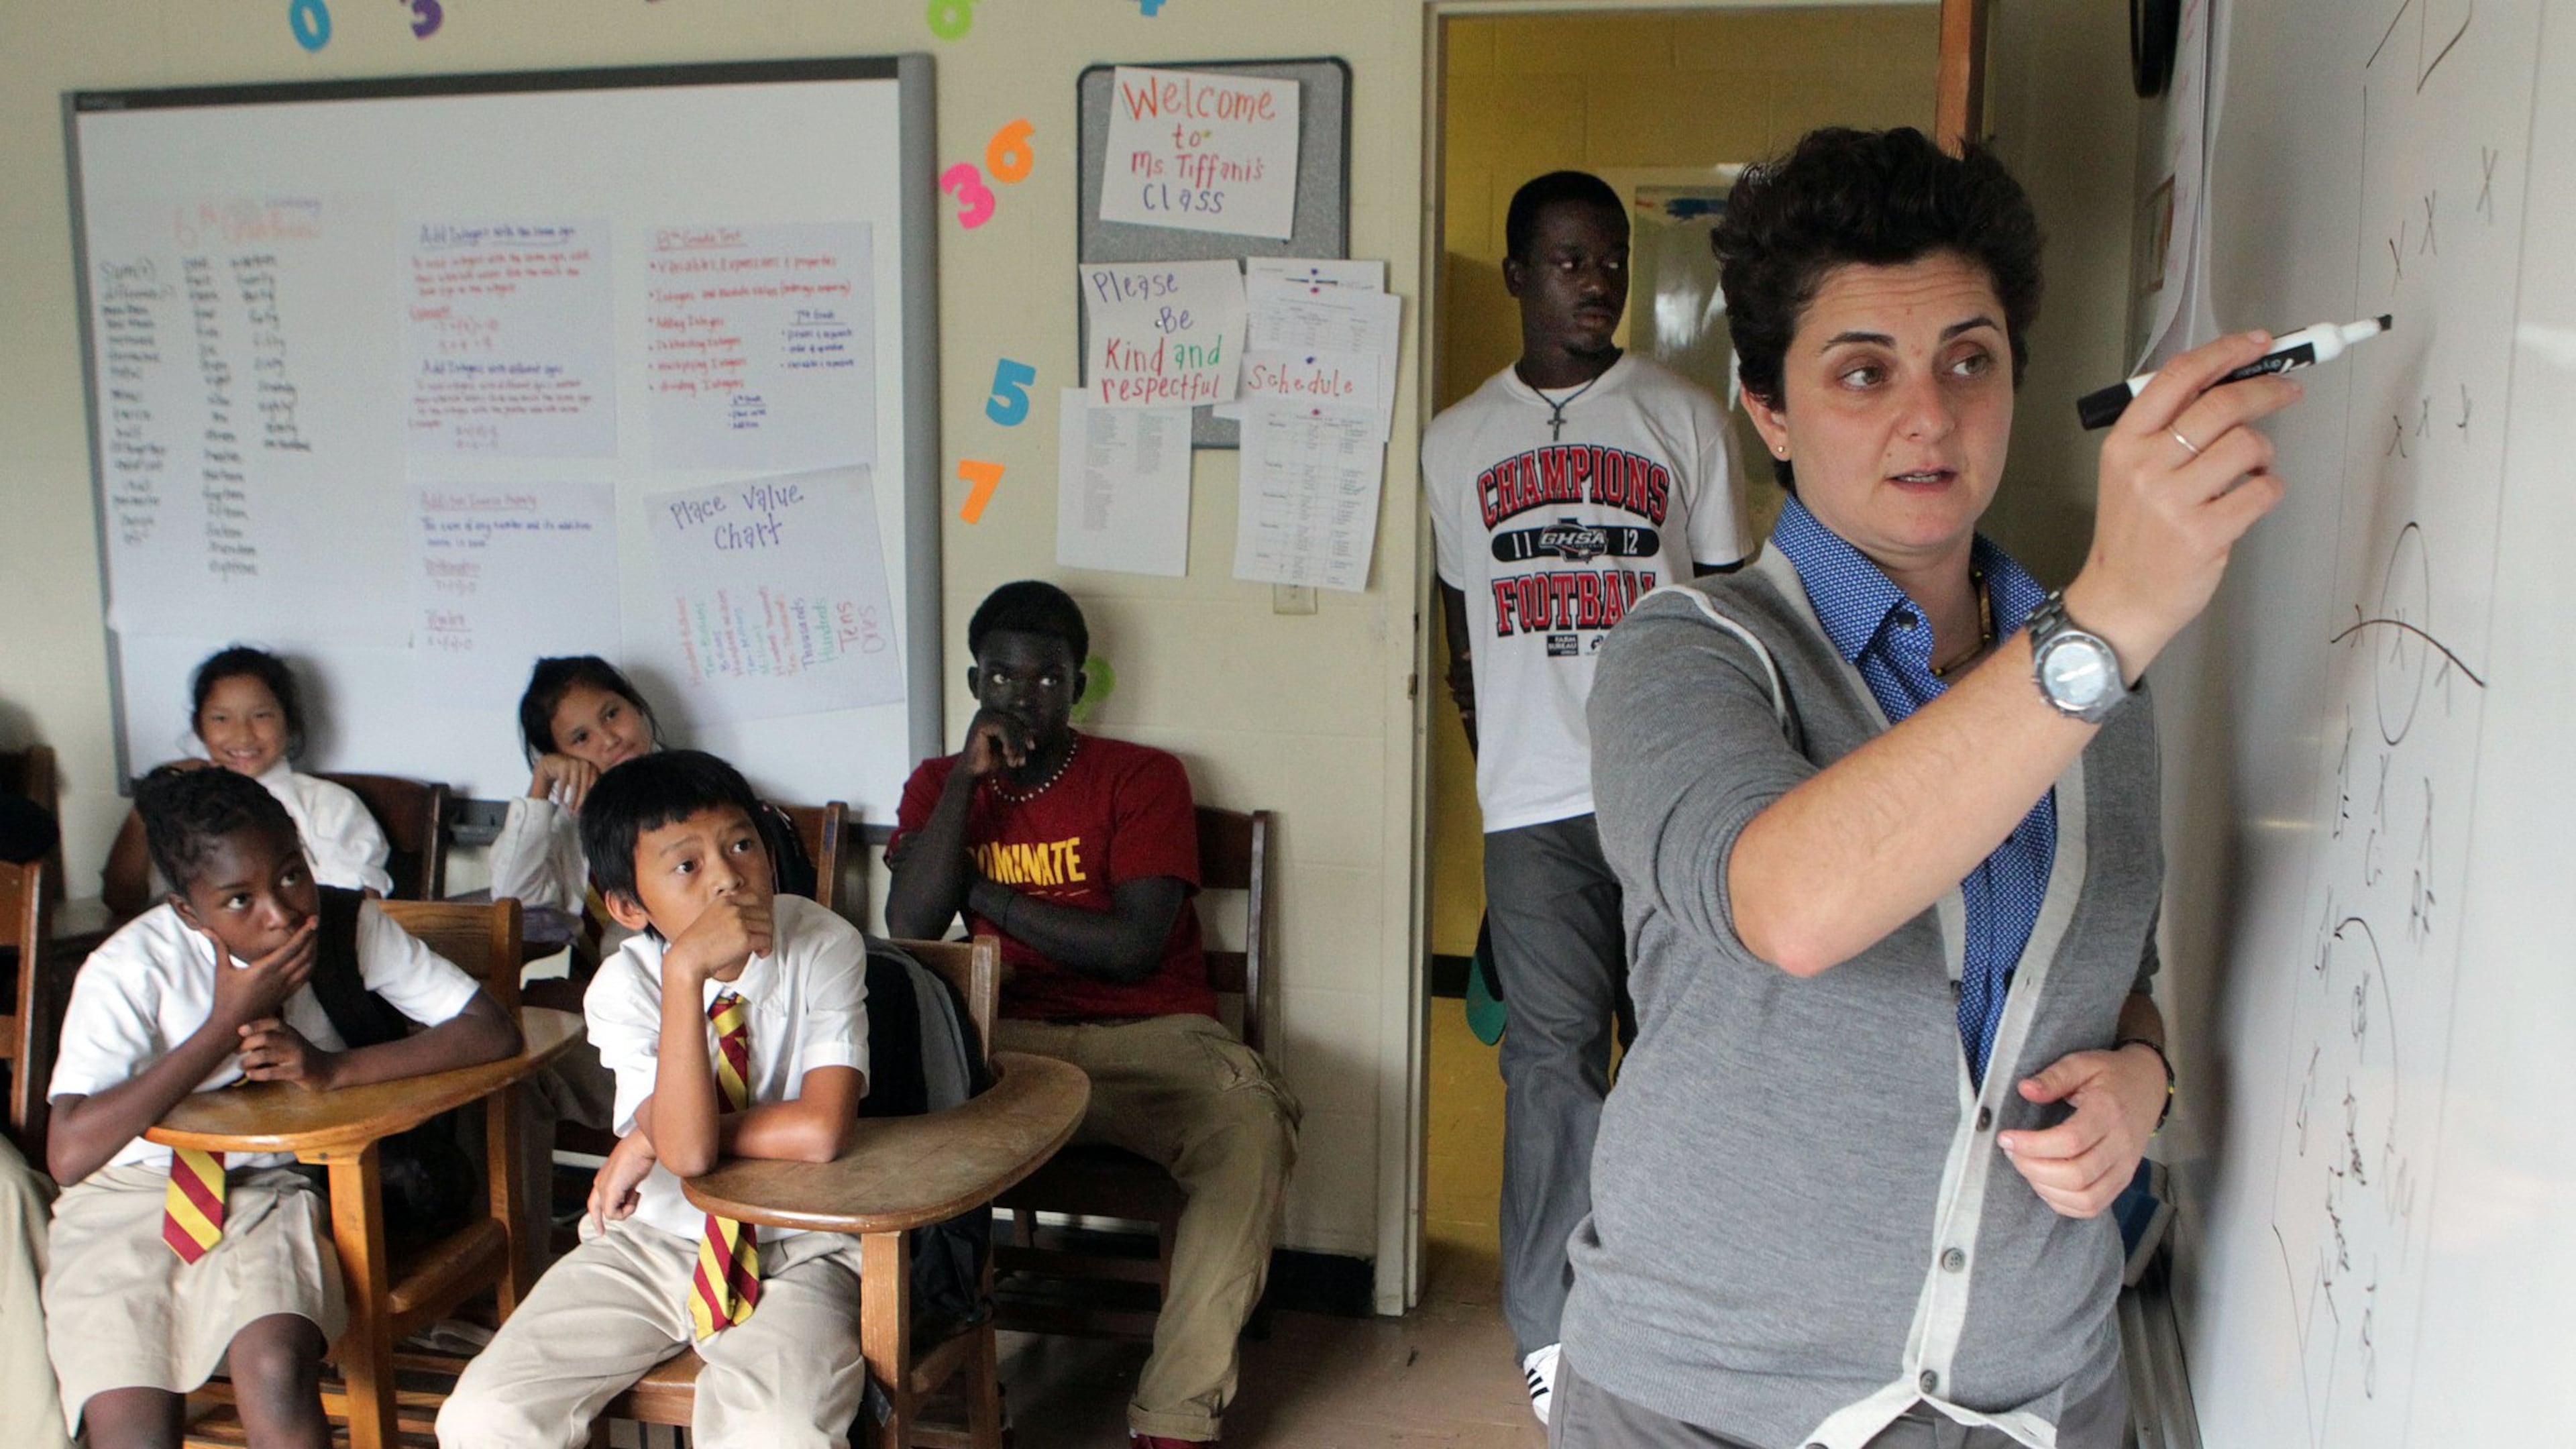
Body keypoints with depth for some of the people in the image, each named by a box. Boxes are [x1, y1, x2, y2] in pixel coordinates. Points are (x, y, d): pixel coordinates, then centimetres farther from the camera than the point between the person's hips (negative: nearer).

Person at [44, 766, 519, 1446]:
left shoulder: (349, 925, -12)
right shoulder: (131, 969, -17)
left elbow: (493, 1031, -15)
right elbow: (69, 1153, -26)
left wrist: (333, 1067, -24)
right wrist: (226, 1024, -26)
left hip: (267, 1191, 1)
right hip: (128, 1198, 0)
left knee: (277, 1374, -28)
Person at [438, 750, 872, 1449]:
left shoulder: (825, 946, -14)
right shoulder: (625, 987, -10)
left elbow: (820, 1131, -24)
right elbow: (687, 1151, -26)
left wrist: (653, 1139, -16)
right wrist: (687, 971, -33)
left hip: (797, 1250, -3)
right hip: (657, 1240, 3)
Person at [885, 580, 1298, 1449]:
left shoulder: (1143, 778, 1)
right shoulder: (938, 786, 12)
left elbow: (1134, 948, -11)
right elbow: (909, 928, -5)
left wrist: (982, 895, -5)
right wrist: (969, 775, -8)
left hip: (1152, 1038, -2)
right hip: (1005, 1043, 2)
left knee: (1249, 1123, -33)